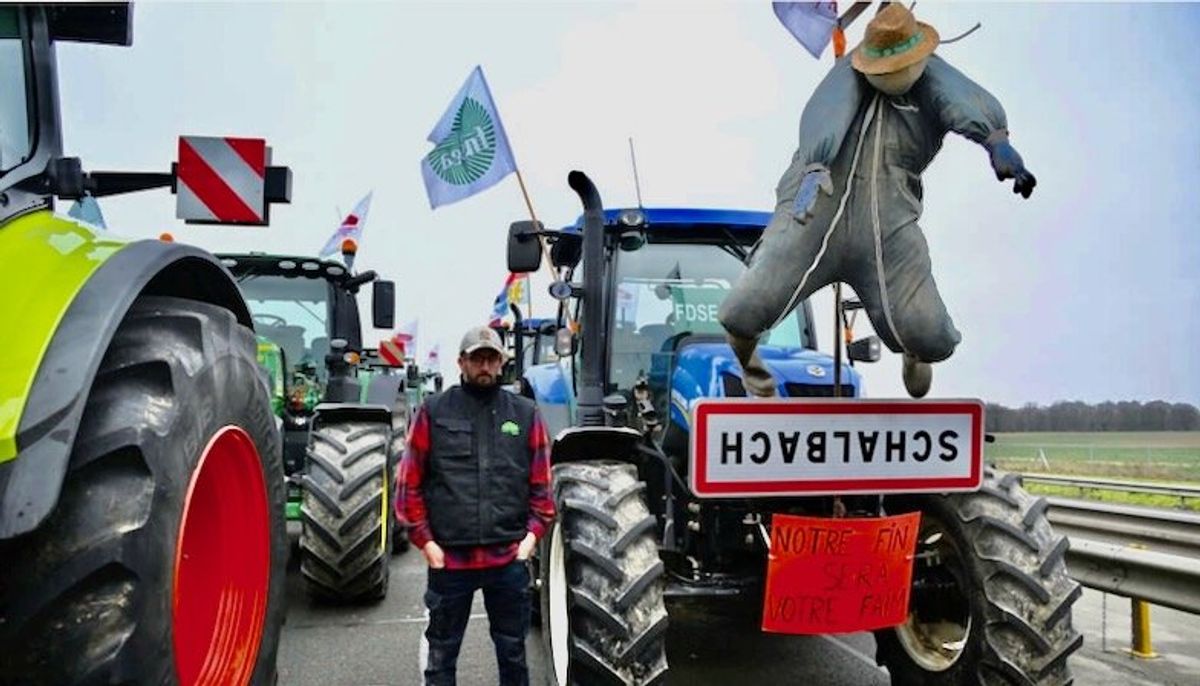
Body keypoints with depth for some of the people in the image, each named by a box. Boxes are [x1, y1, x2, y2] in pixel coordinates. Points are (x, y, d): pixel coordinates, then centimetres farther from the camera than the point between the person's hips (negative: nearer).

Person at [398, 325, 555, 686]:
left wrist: (533, 533, -2)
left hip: (509, 559, 1)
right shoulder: (434, 411, -1)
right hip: (449, 558, -1)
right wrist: (425, 540, -4)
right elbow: (410, 484, 0)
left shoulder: (525, 413, 5)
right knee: (442, 650, 13)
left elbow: (542, 483, 7)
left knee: (512, 649, 15)